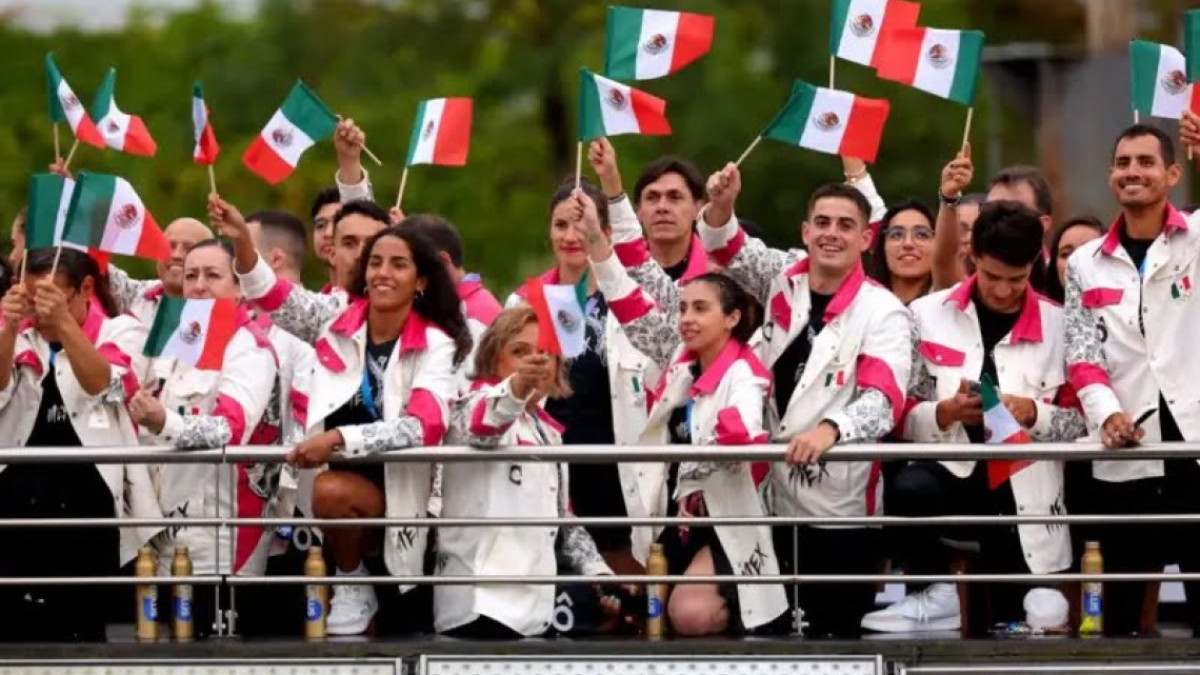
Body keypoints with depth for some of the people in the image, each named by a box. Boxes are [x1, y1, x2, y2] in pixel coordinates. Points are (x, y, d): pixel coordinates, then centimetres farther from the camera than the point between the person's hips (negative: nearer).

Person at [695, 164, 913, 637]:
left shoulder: (884, 313, -8)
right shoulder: (783, 278, 7)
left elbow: (882, 400, -19)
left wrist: (830, 429, -40)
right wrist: (721, 206, -13)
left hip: (839, 505, -5)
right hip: (772, 495, 5)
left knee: (838, 626, -1)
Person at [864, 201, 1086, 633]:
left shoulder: (1058, 326, 5)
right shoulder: (928, 316, 6)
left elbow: (1081, 422, 5)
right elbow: (903, 418, 4)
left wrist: (1034, 414, -14)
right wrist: (944, 414, -17)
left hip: (1024, 495, 1)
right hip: (953, 473, -1)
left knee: (1015, 632, -2)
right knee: (908, 489, -35)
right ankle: (937, 596, -13)